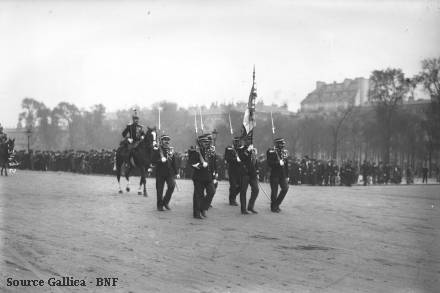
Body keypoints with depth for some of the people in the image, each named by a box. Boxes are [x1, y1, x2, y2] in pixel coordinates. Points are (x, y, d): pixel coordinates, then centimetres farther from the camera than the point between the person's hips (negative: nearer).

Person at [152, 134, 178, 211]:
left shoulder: (171, 150, 11)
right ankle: (160, 205, 15)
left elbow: (174, 161, 13)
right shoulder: (156, 149, 1)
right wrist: (160, 161, -22)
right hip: (160, 173, -2)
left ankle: (165, 202, 0)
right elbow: (153, 160, -7)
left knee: (172, 185, -17)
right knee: (159, 189, 1)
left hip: (170, 172, 2)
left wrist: (175, 172, 9)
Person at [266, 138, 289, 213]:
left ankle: (277, 204, 14)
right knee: (274, 191, 1)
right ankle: (273, 207, 16)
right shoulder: (271, 151, -8)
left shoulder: (283, 152, 11)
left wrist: (287, 176, 14)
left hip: (283, 174, 5)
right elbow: (269, 163, -17)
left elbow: (286, 164, 15)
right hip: (274, 174, -5)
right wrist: (279, 163, -25)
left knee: (285, 188, -4)